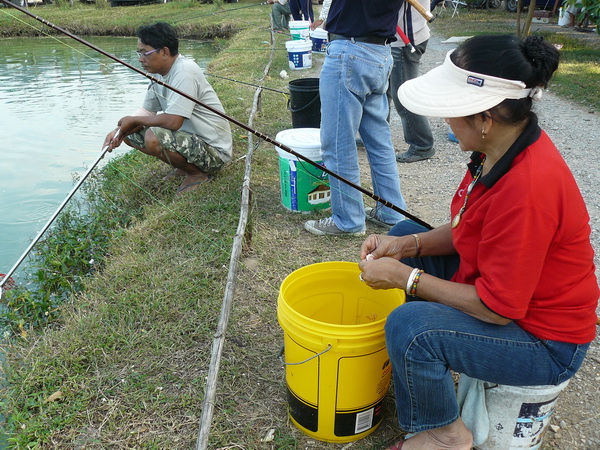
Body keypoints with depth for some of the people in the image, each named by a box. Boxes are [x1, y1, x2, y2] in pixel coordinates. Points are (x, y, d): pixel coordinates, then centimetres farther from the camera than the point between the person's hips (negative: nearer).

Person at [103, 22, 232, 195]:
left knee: (154, 137, -31)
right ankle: (187, 166, 13)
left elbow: (173, 121, -29)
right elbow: (147, 111, 11)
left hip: (214, 150, -9)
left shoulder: (184, 72, -23)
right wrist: (119, 131, -7)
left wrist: (133, 120, -13)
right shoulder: (159, 73, 5)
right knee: (129, 134, 8)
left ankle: (198, 174, -7)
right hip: (189, 138, 9)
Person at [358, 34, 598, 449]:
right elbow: (468, 229, 5)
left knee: (409, 325, -32)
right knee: (404, 232, 10)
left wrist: (406, 277, -22)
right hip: (503, 287, 9)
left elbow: (497, 307, -29)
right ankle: (407, 362, 24)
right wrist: (409, 246, -10)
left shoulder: (527, 186, -35)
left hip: (544, 340, -9)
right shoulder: (504, 147, -7)